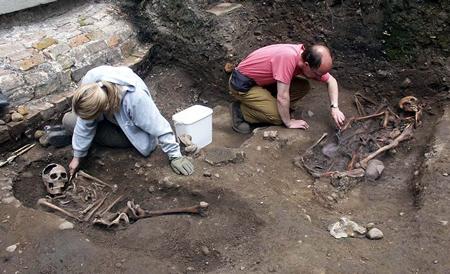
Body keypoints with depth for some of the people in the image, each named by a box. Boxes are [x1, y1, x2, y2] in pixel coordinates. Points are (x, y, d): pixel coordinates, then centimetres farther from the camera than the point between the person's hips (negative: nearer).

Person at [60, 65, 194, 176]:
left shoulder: (135, 98, -45)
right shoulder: (90, 80, -31)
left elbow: (158, 126, -34)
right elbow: (85, 123, -19)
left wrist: (175, 156, -28)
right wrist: (77, 156, -13)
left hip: (130, 129, -3)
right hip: (110, 117, 3)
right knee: (68, 120, -8)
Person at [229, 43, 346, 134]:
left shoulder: (308, 59, -10)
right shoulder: (288, 58, -36)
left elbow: (331, 80, 4)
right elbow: (282, 97, -31)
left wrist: (334, 107, -8)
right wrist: (289, 122, -18)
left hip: (263, 80, 8)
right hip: (243, 84, -8)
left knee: (303, 87, -3)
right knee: (278, 116, -19)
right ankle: (240, 110, -1)